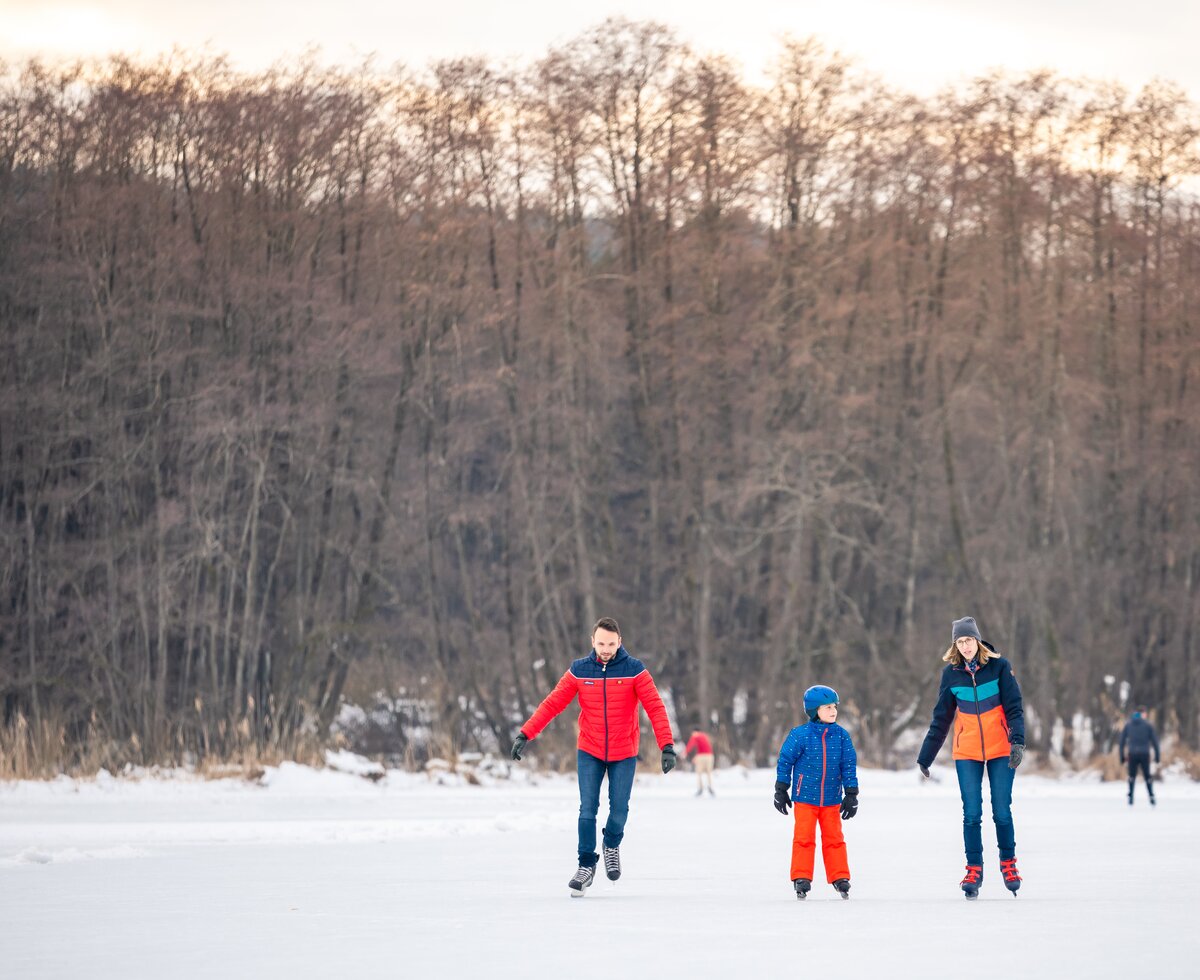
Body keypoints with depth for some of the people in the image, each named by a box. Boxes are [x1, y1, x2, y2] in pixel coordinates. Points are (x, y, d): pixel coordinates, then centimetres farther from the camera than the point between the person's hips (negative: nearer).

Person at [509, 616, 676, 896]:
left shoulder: (634, 670, -9)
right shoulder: (579, 671, -5)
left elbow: (655, 707, -13)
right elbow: (552, 703, -5)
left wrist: (667, 745, -24)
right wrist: (525, 734, -13)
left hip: (624, 754, -1)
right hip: (589, 752, 1)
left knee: (619, 810, 3)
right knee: (587, 811, -5)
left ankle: (612, 846, 33)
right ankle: (586, 866, 7)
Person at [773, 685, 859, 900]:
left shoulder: (842, 736, -2)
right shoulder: (800, 735, -11)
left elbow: (849, 766, 4)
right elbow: (785, 761, -2)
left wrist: (851, 795, 3)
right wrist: (781, 791, 1)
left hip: (832, 799, 3)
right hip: (804, 797, -3)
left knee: (834, 838, 7)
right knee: (804, 838, -1)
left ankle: (840, 878, 13)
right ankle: (801, 878, 5)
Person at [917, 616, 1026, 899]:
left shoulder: (999, 666, -7)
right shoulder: (951, 672, 0)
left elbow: (1014, 707, -8)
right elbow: (941, 718, 7)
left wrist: (1018, 741, -23)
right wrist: (926, 756, 7)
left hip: (1000, 750, -1)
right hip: (967, 753, 1)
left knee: (1002, 812, 0)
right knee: (972, 814, -2)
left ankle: (1008, 863, 18)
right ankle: (974, 870, 5)